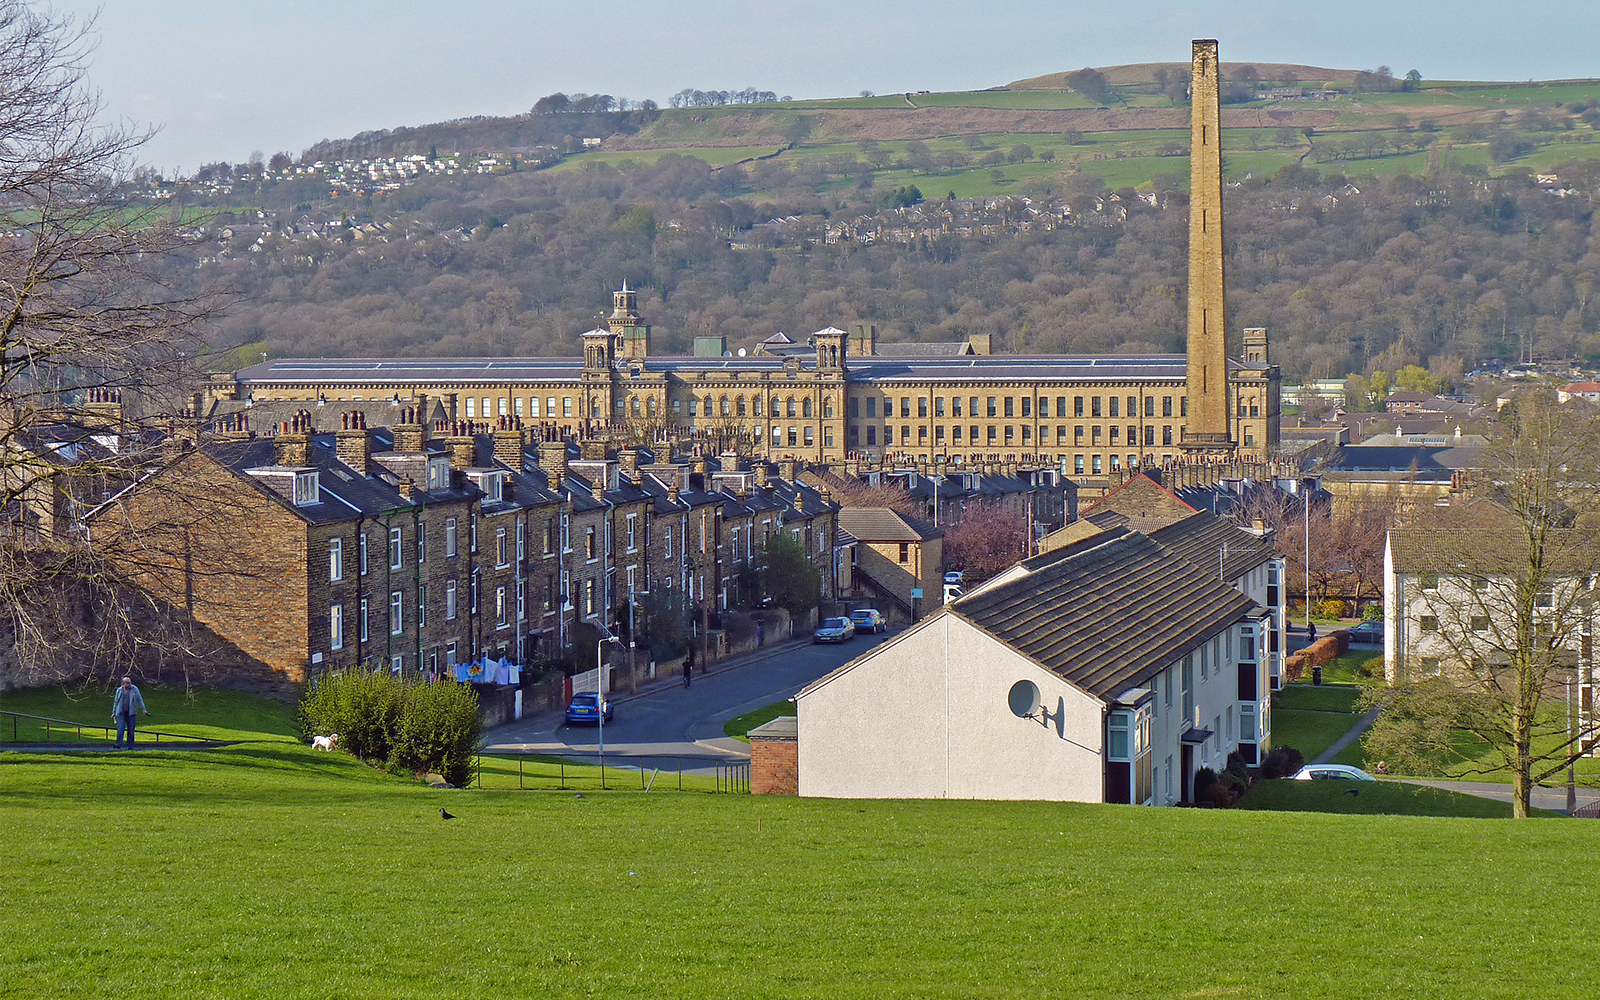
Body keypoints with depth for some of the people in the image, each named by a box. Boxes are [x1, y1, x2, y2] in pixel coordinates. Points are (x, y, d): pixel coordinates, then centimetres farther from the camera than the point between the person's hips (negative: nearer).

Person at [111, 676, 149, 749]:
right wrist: (114, 713, 16)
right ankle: (118, 745, -17)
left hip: (131, 712, 0)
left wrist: (144, 710, -1)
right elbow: (116, 702, 16)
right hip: (121, 712, 0)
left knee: (131, 730, 0)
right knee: (120, 729, -13)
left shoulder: (135, 689, 3)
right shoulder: (119, 690, 7)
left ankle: (130, 746, 8)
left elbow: (140, 700, 7)